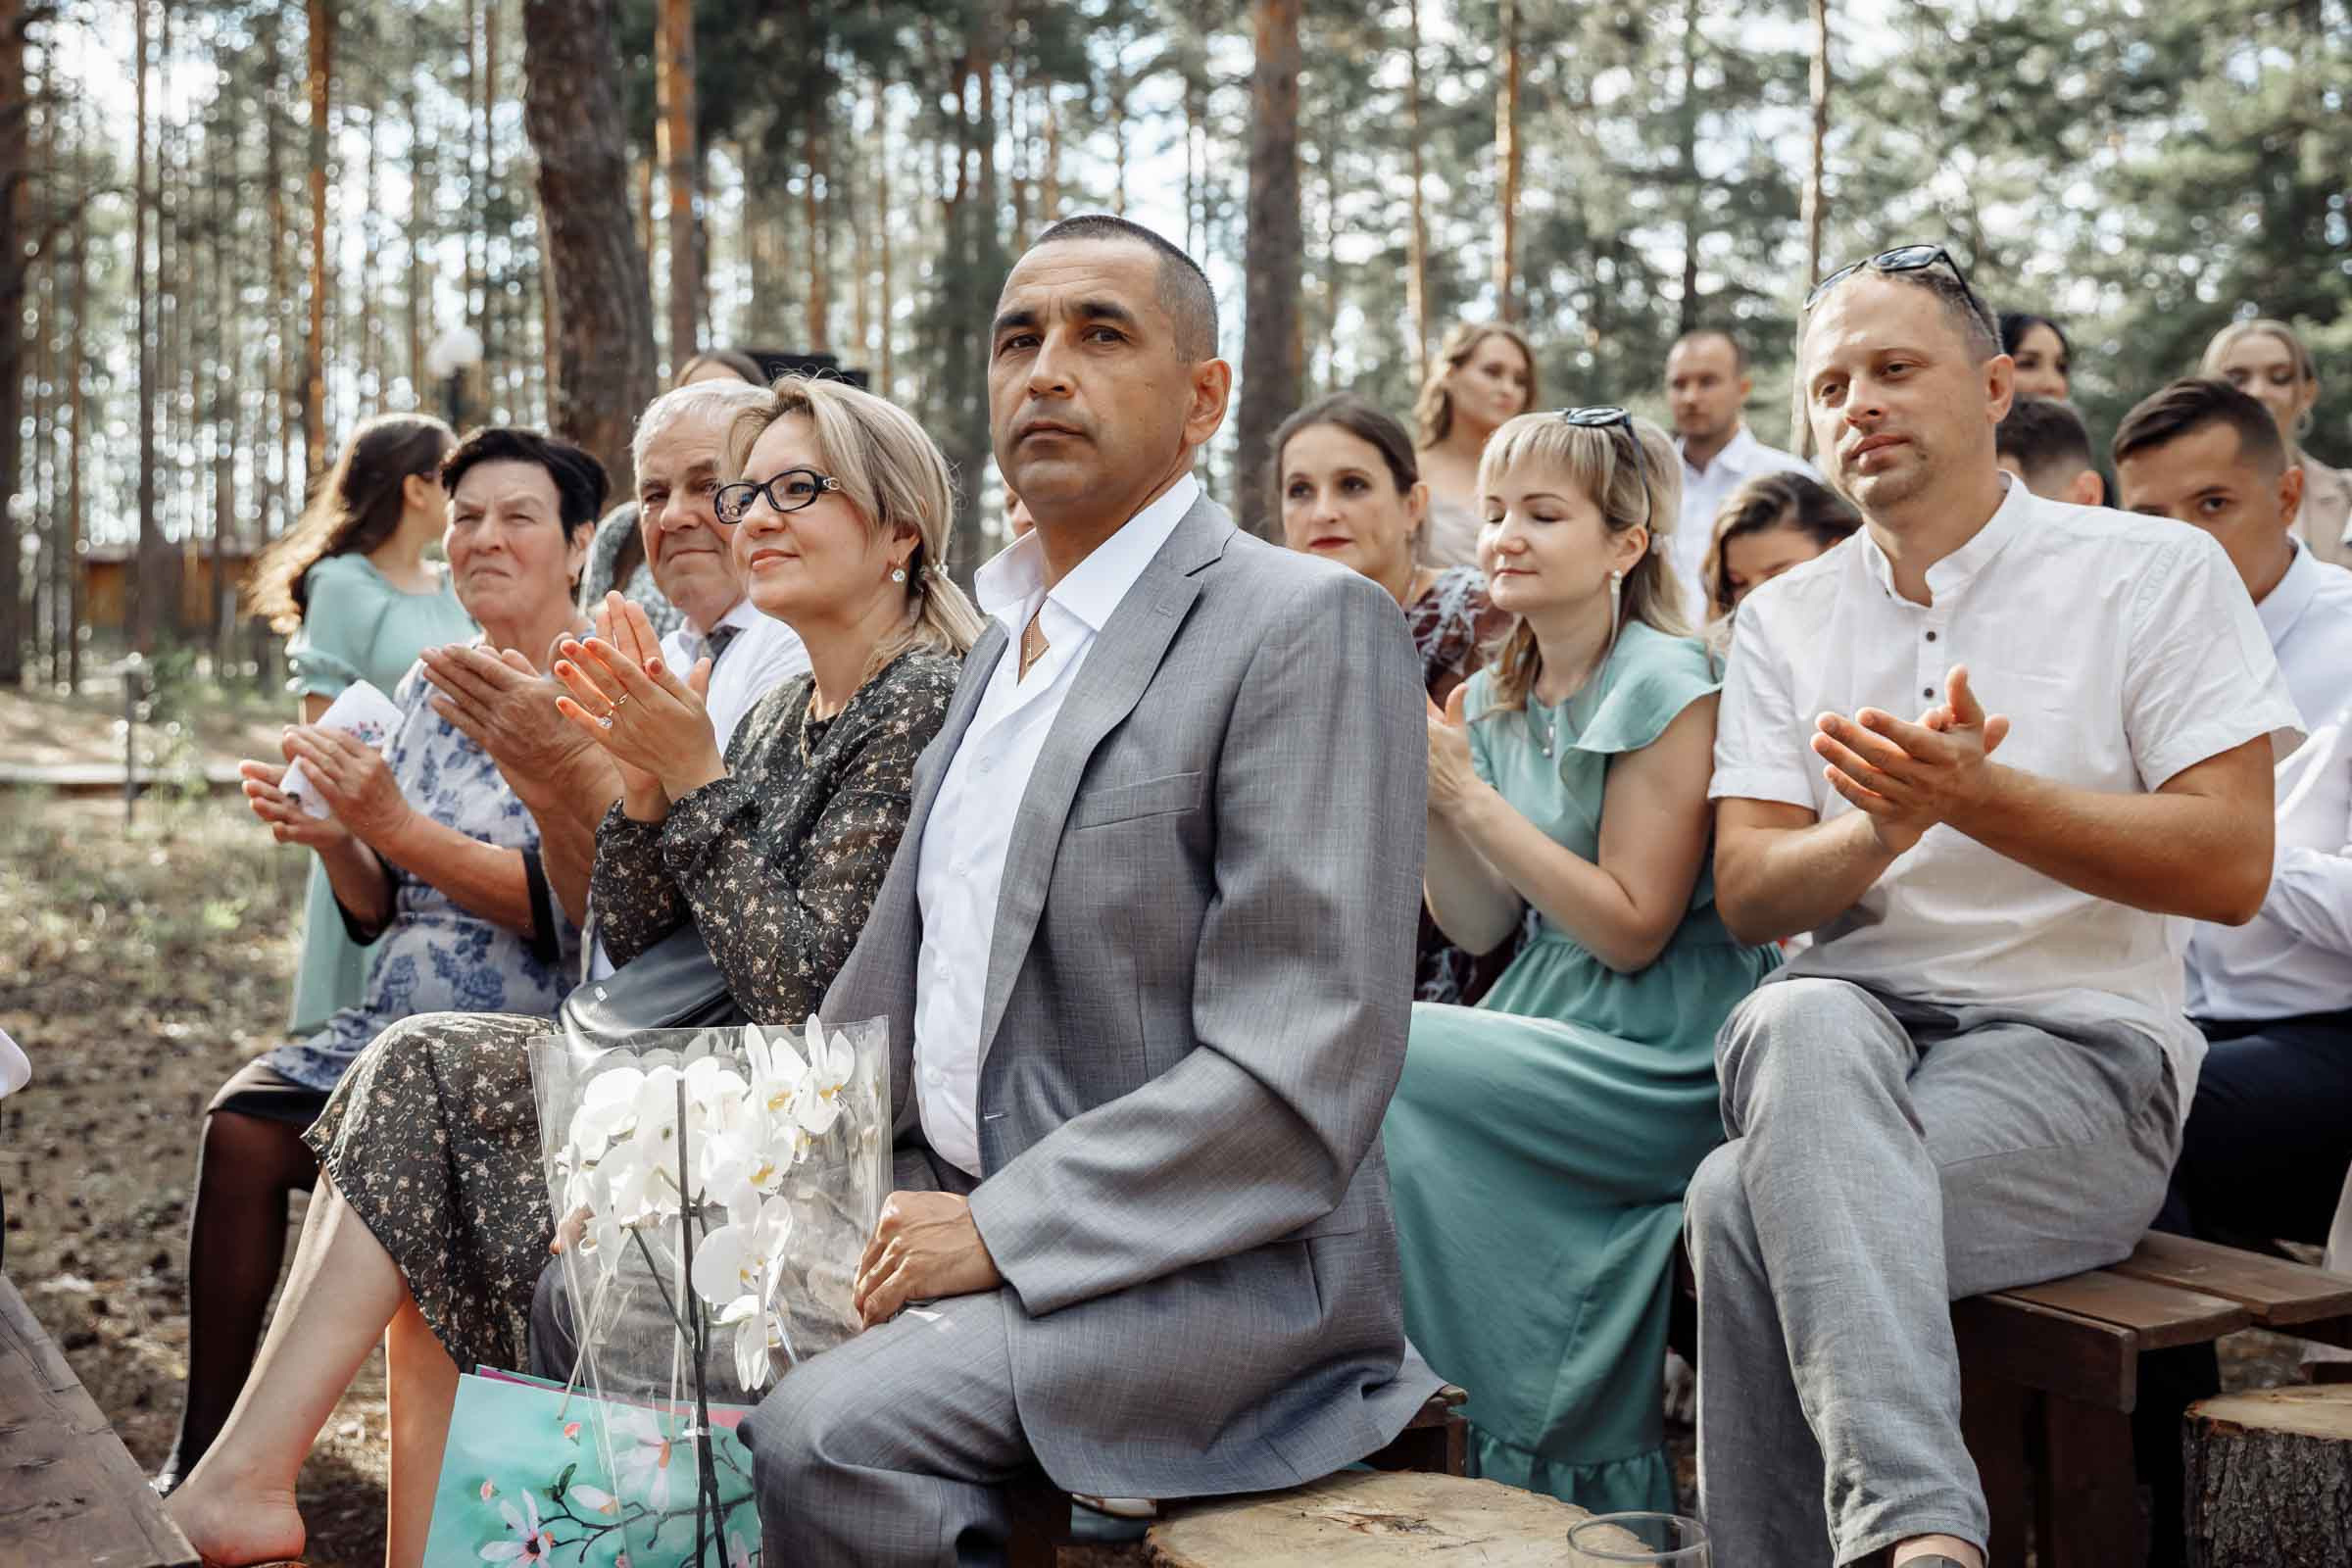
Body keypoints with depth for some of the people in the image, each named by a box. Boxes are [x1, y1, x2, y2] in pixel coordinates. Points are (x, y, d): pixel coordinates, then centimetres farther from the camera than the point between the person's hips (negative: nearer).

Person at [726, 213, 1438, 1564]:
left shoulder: (1311, 626, -11)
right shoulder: (1005, 641, 18)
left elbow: (1302, 1074, -19)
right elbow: (892, 985, 20)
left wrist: (1001, 1229, -18)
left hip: (1210, 1271, -8)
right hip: (957, 1217, 9)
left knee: (823, 1436, -28)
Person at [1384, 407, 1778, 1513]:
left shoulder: (1668, 691, -10)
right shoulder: (1493, 699, 11)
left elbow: (1632, 930, -13)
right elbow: (1479, 927, 11)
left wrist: (1470, 796, -16)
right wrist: (1425, 795, -5)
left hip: (1661, 1064, -7)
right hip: (1550, 1030, 7)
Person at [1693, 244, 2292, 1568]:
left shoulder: (2156, 573, 3)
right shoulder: (1786, 622, 15)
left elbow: (2231, 870, -7)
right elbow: (1748, 896, 4)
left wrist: (1976, 796, -18)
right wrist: (1883, 828, -18)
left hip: (2076, 1045, -3)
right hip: (1852, 1029, 4)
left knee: (1746, 1200, -32)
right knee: (1800, 1023, -36)